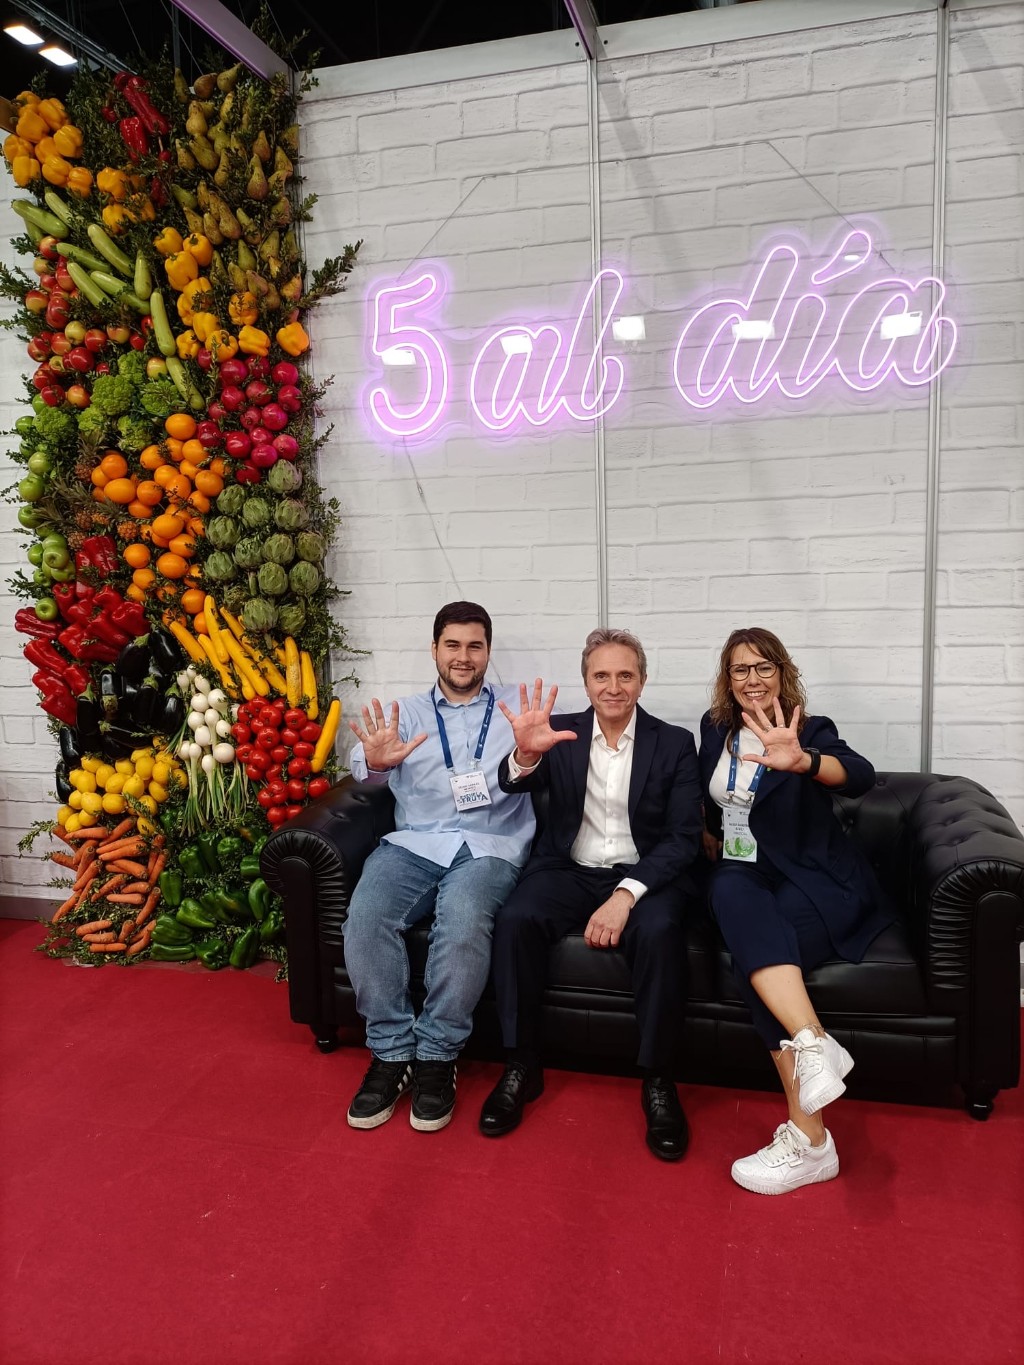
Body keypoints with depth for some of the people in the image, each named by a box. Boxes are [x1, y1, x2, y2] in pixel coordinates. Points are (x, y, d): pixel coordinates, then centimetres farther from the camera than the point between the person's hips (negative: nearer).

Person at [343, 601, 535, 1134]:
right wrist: (375, 761, -27)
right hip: (413, 843, 2)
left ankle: (436, 1056, -12)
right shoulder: (408, 711, 17)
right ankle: (391, 1052, -8)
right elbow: (366, 767, 0)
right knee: (365, 917, -26)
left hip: (489, 846, -2)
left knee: (462, 922, -32)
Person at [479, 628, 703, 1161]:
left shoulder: (674, 743, 2)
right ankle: (521, 1067, -9)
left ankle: (658, 1081, -13)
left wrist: (626, 894, -20)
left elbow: (684, 837, -5)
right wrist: (526, 753, -39)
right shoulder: (561, 733, 5)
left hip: (642, 876, -1)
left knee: (659, 932, -32)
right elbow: (514, 783, -13)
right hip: (569, 872, 1)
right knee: (514, 920, -27)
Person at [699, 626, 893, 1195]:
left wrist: (801, 761, -48)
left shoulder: (812, 731, -5)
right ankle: (813, 1042, -44)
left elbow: (859, 776, -29)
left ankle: (807, 1136, -32)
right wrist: (707, 833, 13)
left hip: (816, 881, -4)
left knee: (753, 950, -33)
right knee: (730, 894, -34)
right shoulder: (715, 727, 9)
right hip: (744, 874, 4)